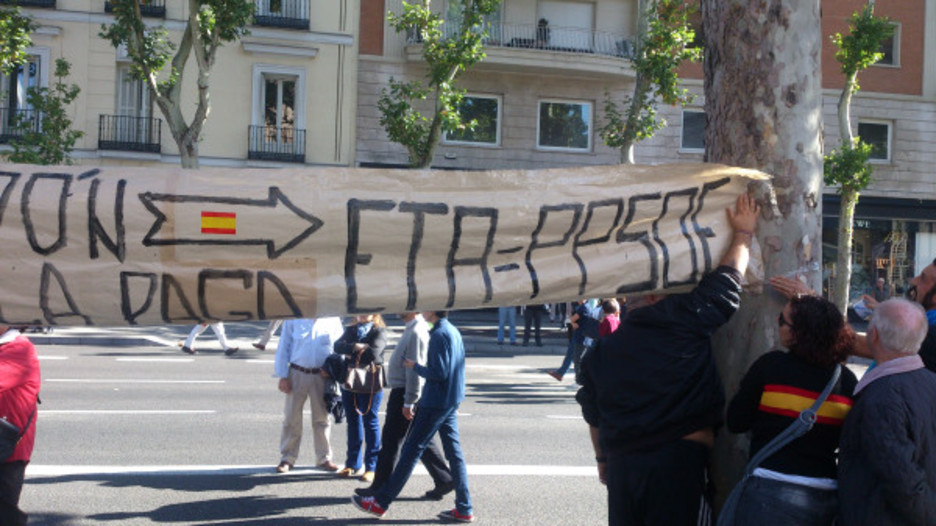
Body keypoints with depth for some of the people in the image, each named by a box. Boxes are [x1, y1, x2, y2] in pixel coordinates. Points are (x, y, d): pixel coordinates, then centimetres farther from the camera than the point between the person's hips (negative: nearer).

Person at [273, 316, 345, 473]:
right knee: (292, 418, 6)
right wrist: (283, 376, -3)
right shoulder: (293, 318, -2)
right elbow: (283, 347, 2)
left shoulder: (333, 319, 1)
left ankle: (323, 458, 23)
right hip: (297, 374, -1)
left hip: (322, 376, 1)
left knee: (322, 418, 11)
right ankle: (287, 458, 18)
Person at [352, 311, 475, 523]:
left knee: (412, 449, -4)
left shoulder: (439, 335, -16)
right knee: (454, 452, 9)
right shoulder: (454, 332, 13)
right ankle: (464, 510, 10)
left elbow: (439, 373, -21)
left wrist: (415, 367, -7)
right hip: (450, 403, 9)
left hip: (435, 403, -9)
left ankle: (380, 503, 3)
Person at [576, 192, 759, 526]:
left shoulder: (600, 354, 8)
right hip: (679, 460, -4)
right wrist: (744, 232, 19)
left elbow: (594, 418, 15)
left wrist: (603, 460, 28)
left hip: (622, 464, 5)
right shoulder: (685, 320, -7)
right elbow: (728, 277, 4)